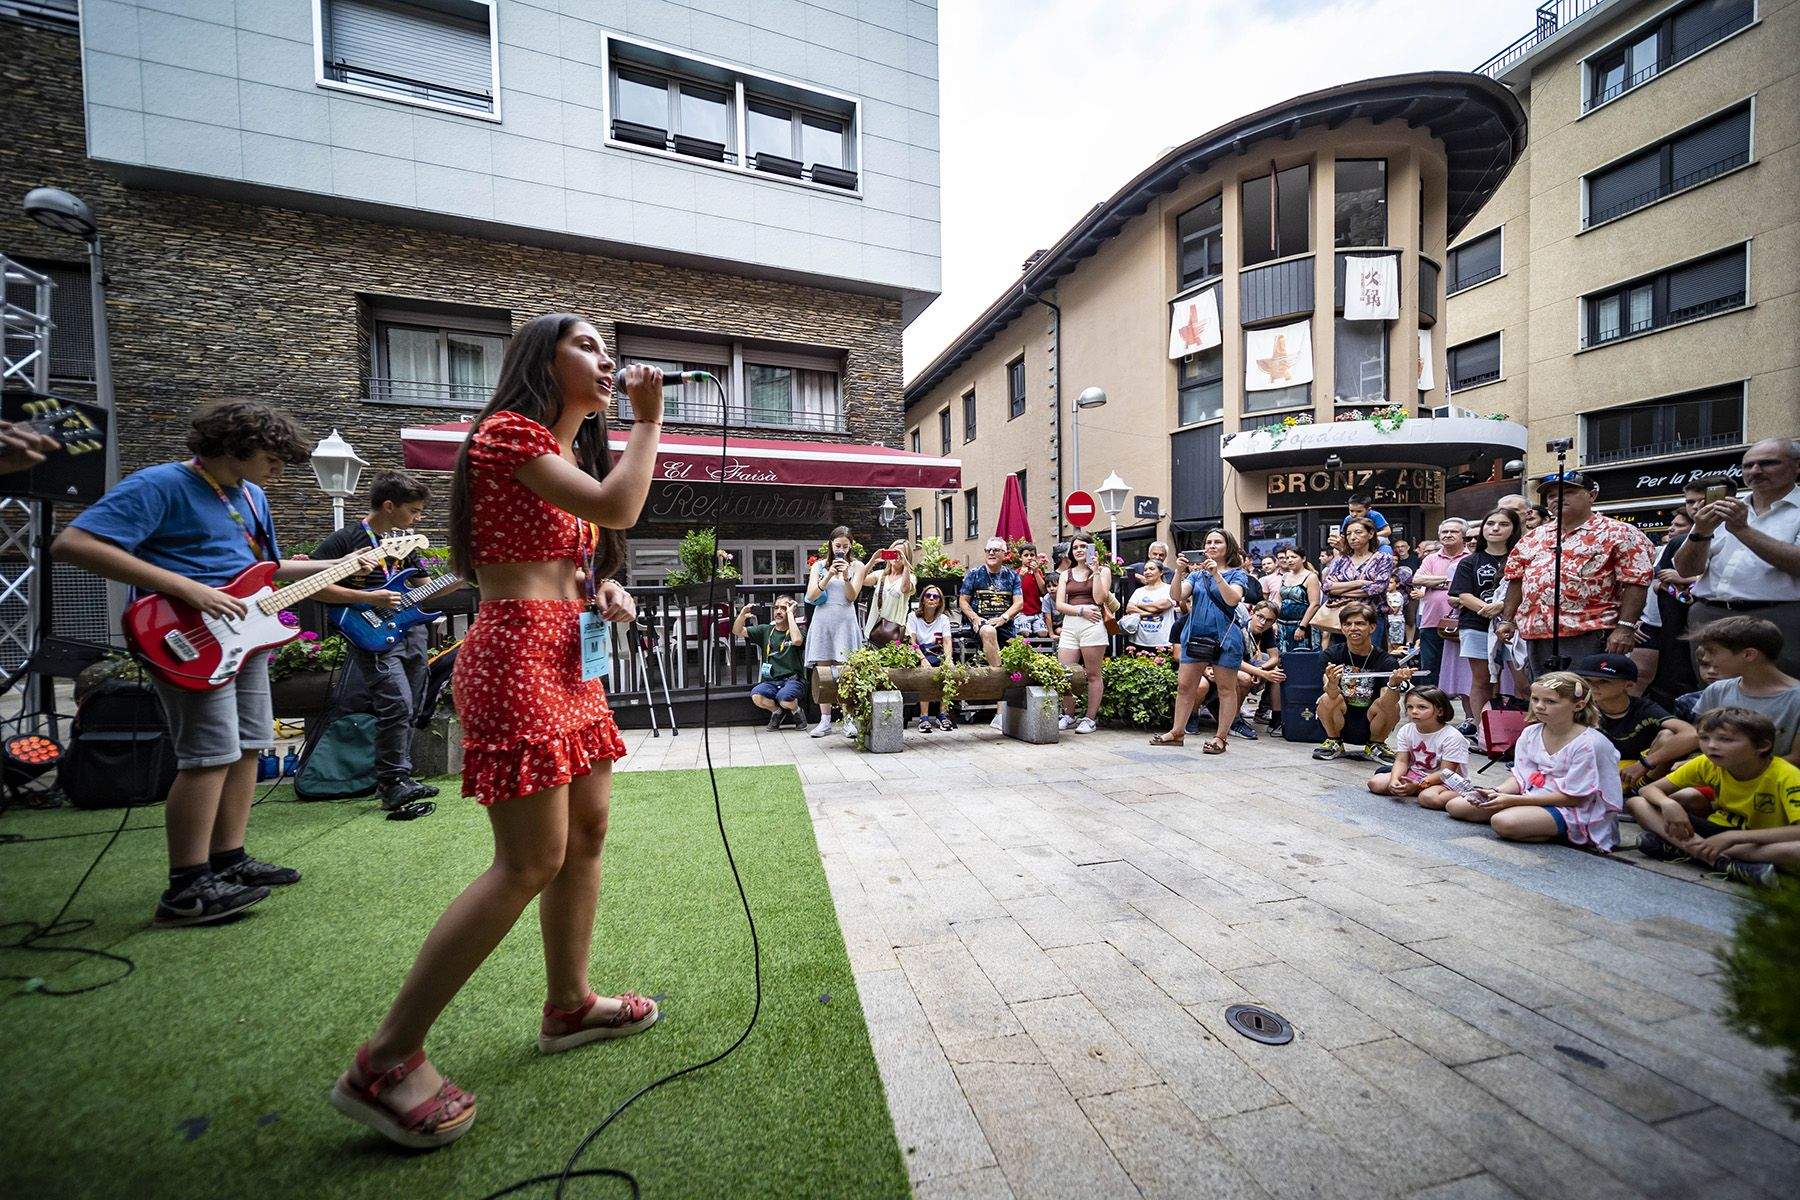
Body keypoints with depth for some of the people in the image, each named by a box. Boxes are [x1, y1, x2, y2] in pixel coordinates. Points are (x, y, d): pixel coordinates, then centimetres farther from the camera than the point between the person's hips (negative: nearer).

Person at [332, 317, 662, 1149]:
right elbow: (617, 508, -20)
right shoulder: (509, 431, -6)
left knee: (589, 829, 12)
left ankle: (568, 1004, 27)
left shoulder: (567, 452, 24)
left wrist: (601, 588, 5)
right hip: (518, 652, -10)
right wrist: (648, 419, -6)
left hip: (567, 658, 10)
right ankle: (386, 1062, 7)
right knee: (531, 861, -9)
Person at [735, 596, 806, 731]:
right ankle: (777, 711, 6)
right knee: (756, 695, -28)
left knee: (784, 699, -34)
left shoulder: (798, 630, 3)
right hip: (771, 681, 3)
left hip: (792, 679, -3)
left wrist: (790, 614, -15)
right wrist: (742, 615, -11)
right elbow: (737, 631, 9)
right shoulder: (765, 630, 14)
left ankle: (797, 711, 5)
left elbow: (797, 640, -23)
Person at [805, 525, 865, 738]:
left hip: (845, 621, -2)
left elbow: (852, 597, 0)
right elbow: (811, 596, 1)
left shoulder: (856, 566, 9)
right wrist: (829, 575, -11)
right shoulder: (819, 566, 12)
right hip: (822, 621, 2)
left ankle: (849, 720, -1)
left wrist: (846, 576, -16)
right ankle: (825, 721, 7)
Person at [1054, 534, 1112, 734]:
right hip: (1069, 625, 4)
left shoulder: (1103, 571, 10)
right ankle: (1069, 717, 12)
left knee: (1093, 674, 0)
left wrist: (1095, 571, -6)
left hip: (1092, 625, -3)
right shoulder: (1066, 575, 19)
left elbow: (1099, 599, -6)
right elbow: (1059, 605, 8)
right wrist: (1081, 610, -7)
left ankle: (1091, 718, 8)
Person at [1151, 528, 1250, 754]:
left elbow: (1233, 600, -15)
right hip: (1195, 634, 4)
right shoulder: (1196, 574, 14)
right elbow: (1178, 596, -1)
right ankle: (1177, 732, 13)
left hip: (1225, 636, -4)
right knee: (1185, 685, 5)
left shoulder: (1237, 574, 3)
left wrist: (1217, 574, -23)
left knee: (1226, 688, 3)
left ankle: (1221, 737, 12)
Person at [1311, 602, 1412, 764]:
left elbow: (1385, 704, -24)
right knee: (1326, 700, -27)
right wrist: (1332, 684, -48)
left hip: (1370, 724, 0)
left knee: (1393, 707, -25)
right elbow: (1333, 695, -24)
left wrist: (1394, 684, -44)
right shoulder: (1333, 654, -9)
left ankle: (1375, 746, 3)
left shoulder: (1386, 661, -11)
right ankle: (1334, 744, 0)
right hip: (1340, 723, 0)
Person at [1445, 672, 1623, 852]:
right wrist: (1495, 792, -16)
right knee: (1455, 806, -2)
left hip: (1572, 809, -7)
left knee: (1504, 822, -33)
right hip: (1532, 797, 7)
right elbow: (1520, 777, 5)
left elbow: (1573, 798, -18)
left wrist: (1513, 800, -21)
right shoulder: (1530, 734, 1)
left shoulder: (1589, 744, -19)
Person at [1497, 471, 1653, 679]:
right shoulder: (1534, 537, 16)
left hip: (1587, 636, -6)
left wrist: (1625, 627, -15)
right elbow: (1517, 579, 18)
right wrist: (1507, 620, 11)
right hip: (1535, 634, 6)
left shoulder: (1619, 534, 0)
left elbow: (1635, 582, -7)